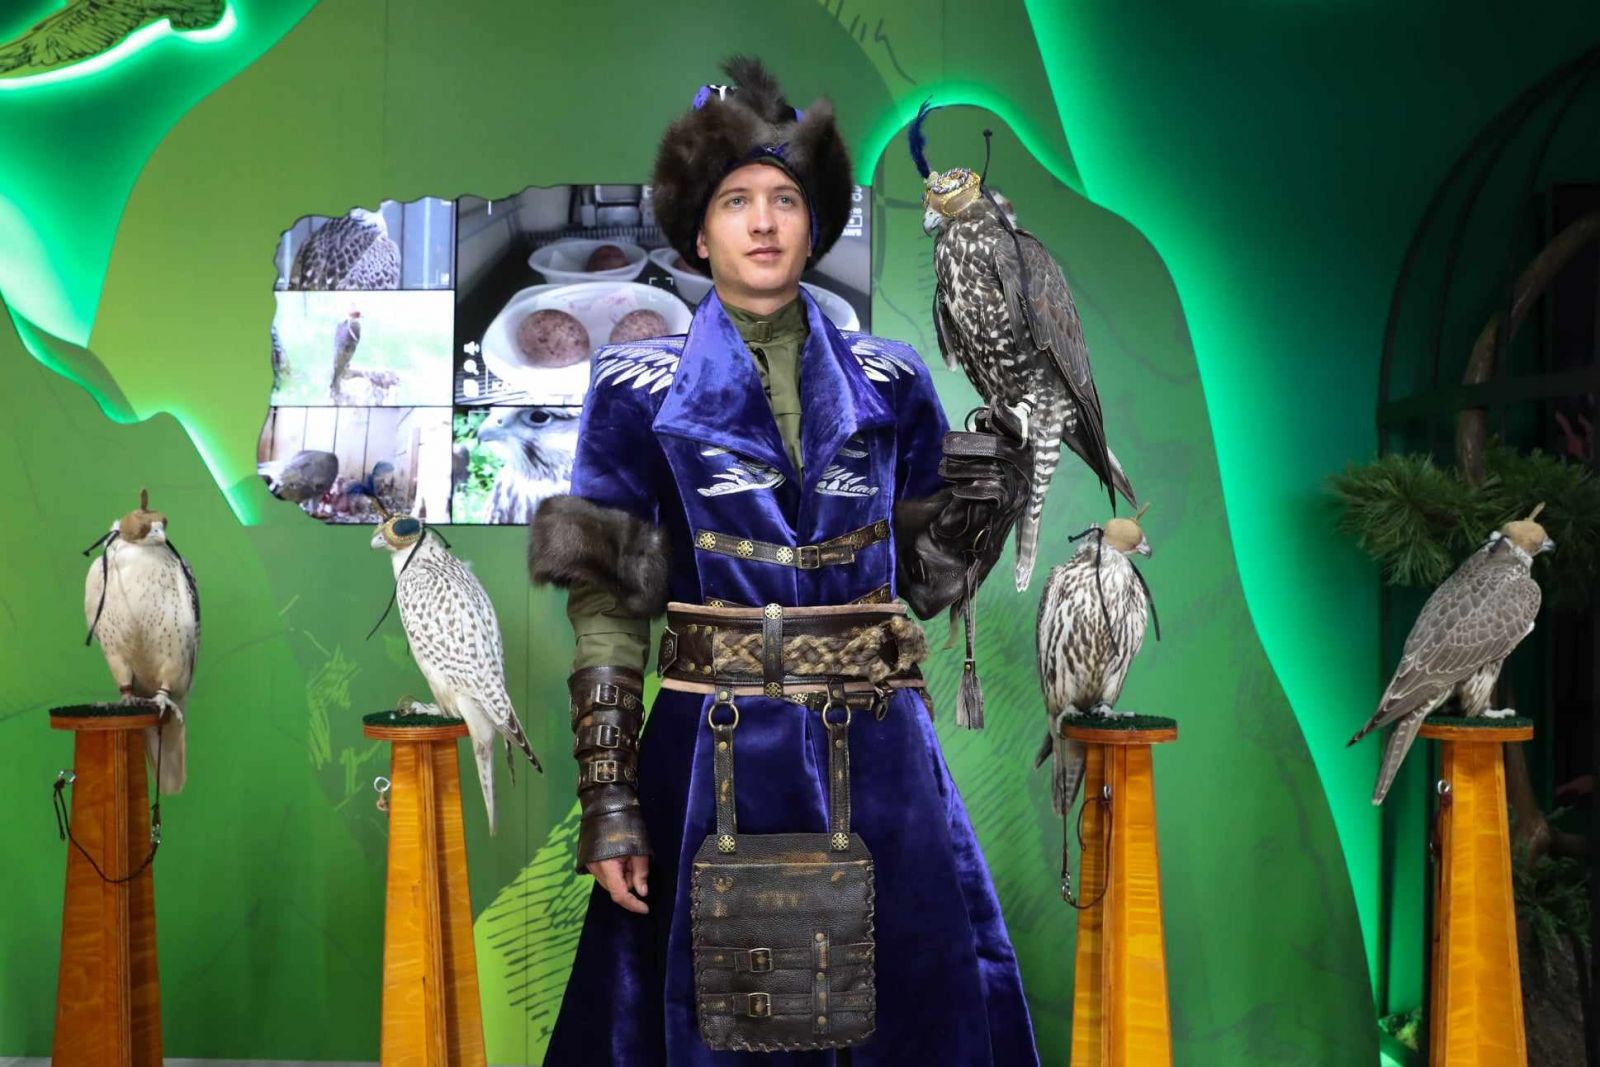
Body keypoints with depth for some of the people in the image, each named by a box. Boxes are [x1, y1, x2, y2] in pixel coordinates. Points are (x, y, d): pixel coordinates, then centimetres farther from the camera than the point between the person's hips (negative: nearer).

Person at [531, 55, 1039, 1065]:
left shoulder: (887, 382, 7)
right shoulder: (642, 390, 0)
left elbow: (923, 577, 13)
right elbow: (608, 609, -3)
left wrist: (988, 495, -4)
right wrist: (609, 802, -8)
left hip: (880, 757, 2)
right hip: (718, 758, -2)